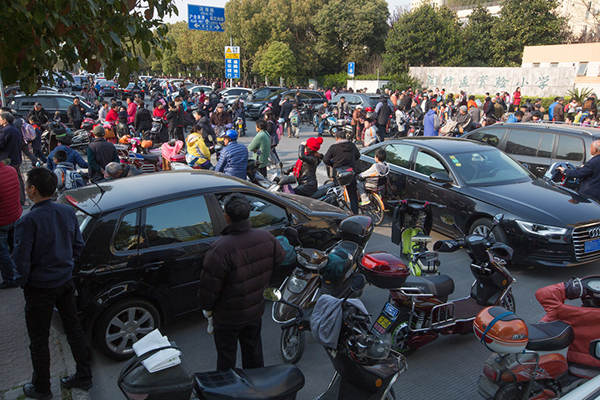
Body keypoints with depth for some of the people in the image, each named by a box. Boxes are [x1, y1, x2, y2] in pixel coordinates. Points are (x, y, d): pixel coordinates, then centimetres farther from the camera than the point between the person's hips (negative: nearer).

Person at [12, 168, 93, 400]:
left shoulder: (28, 221, -23)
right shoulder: (68, 212, -5)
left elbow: (21, 259, -19)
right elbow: (78, 246, 5)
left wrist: (22, 282, -1)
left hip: (40, 288, -6)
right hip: (66, 282, 6)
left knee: (39, 341, 12)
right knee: (73, 328, 18)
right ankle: (84, 377, 31)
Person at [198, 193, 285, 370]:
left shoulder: (221, 249, -33)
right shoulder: (267, 238, -15)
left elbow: (209, 285, -23)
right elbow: (279, 261, 4)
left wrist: (207, 307, -2)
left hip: (228, 316, -5)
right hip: (256, 309, 5)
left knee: (226, 356, 18)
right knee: (253, 351, 27)